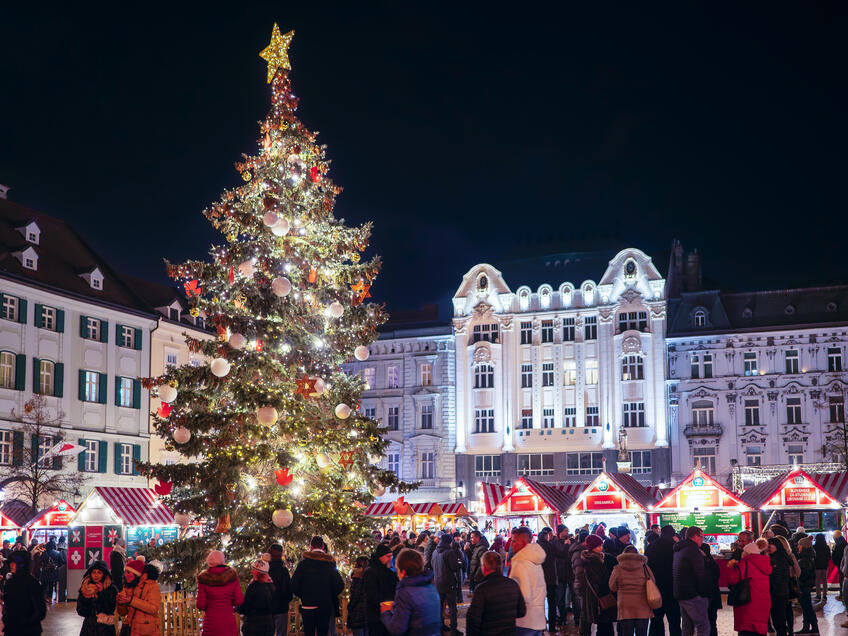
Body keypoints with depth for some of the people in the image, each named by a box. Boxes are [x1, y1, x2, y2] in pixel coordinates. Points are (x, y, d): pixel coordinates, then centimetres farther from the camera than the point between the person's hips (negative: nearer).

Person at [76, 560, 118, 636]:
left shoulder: (111, 589, -5)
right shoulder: (85, 588, 3)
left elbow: (110, 610, -14)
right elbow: (80, 612, 1)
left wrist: (102, 593, -18)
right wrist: (86, 598, -14)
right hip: (89, 627, 3)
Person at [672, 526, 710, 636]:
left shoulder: (678, 550, 17)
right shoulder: (693, 550, -12)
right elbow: (700, 575, -14)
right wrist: (705, 595, -8)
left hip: (679, 594, 10)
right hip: (692, 595, -9)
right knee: (703, 626, -9)